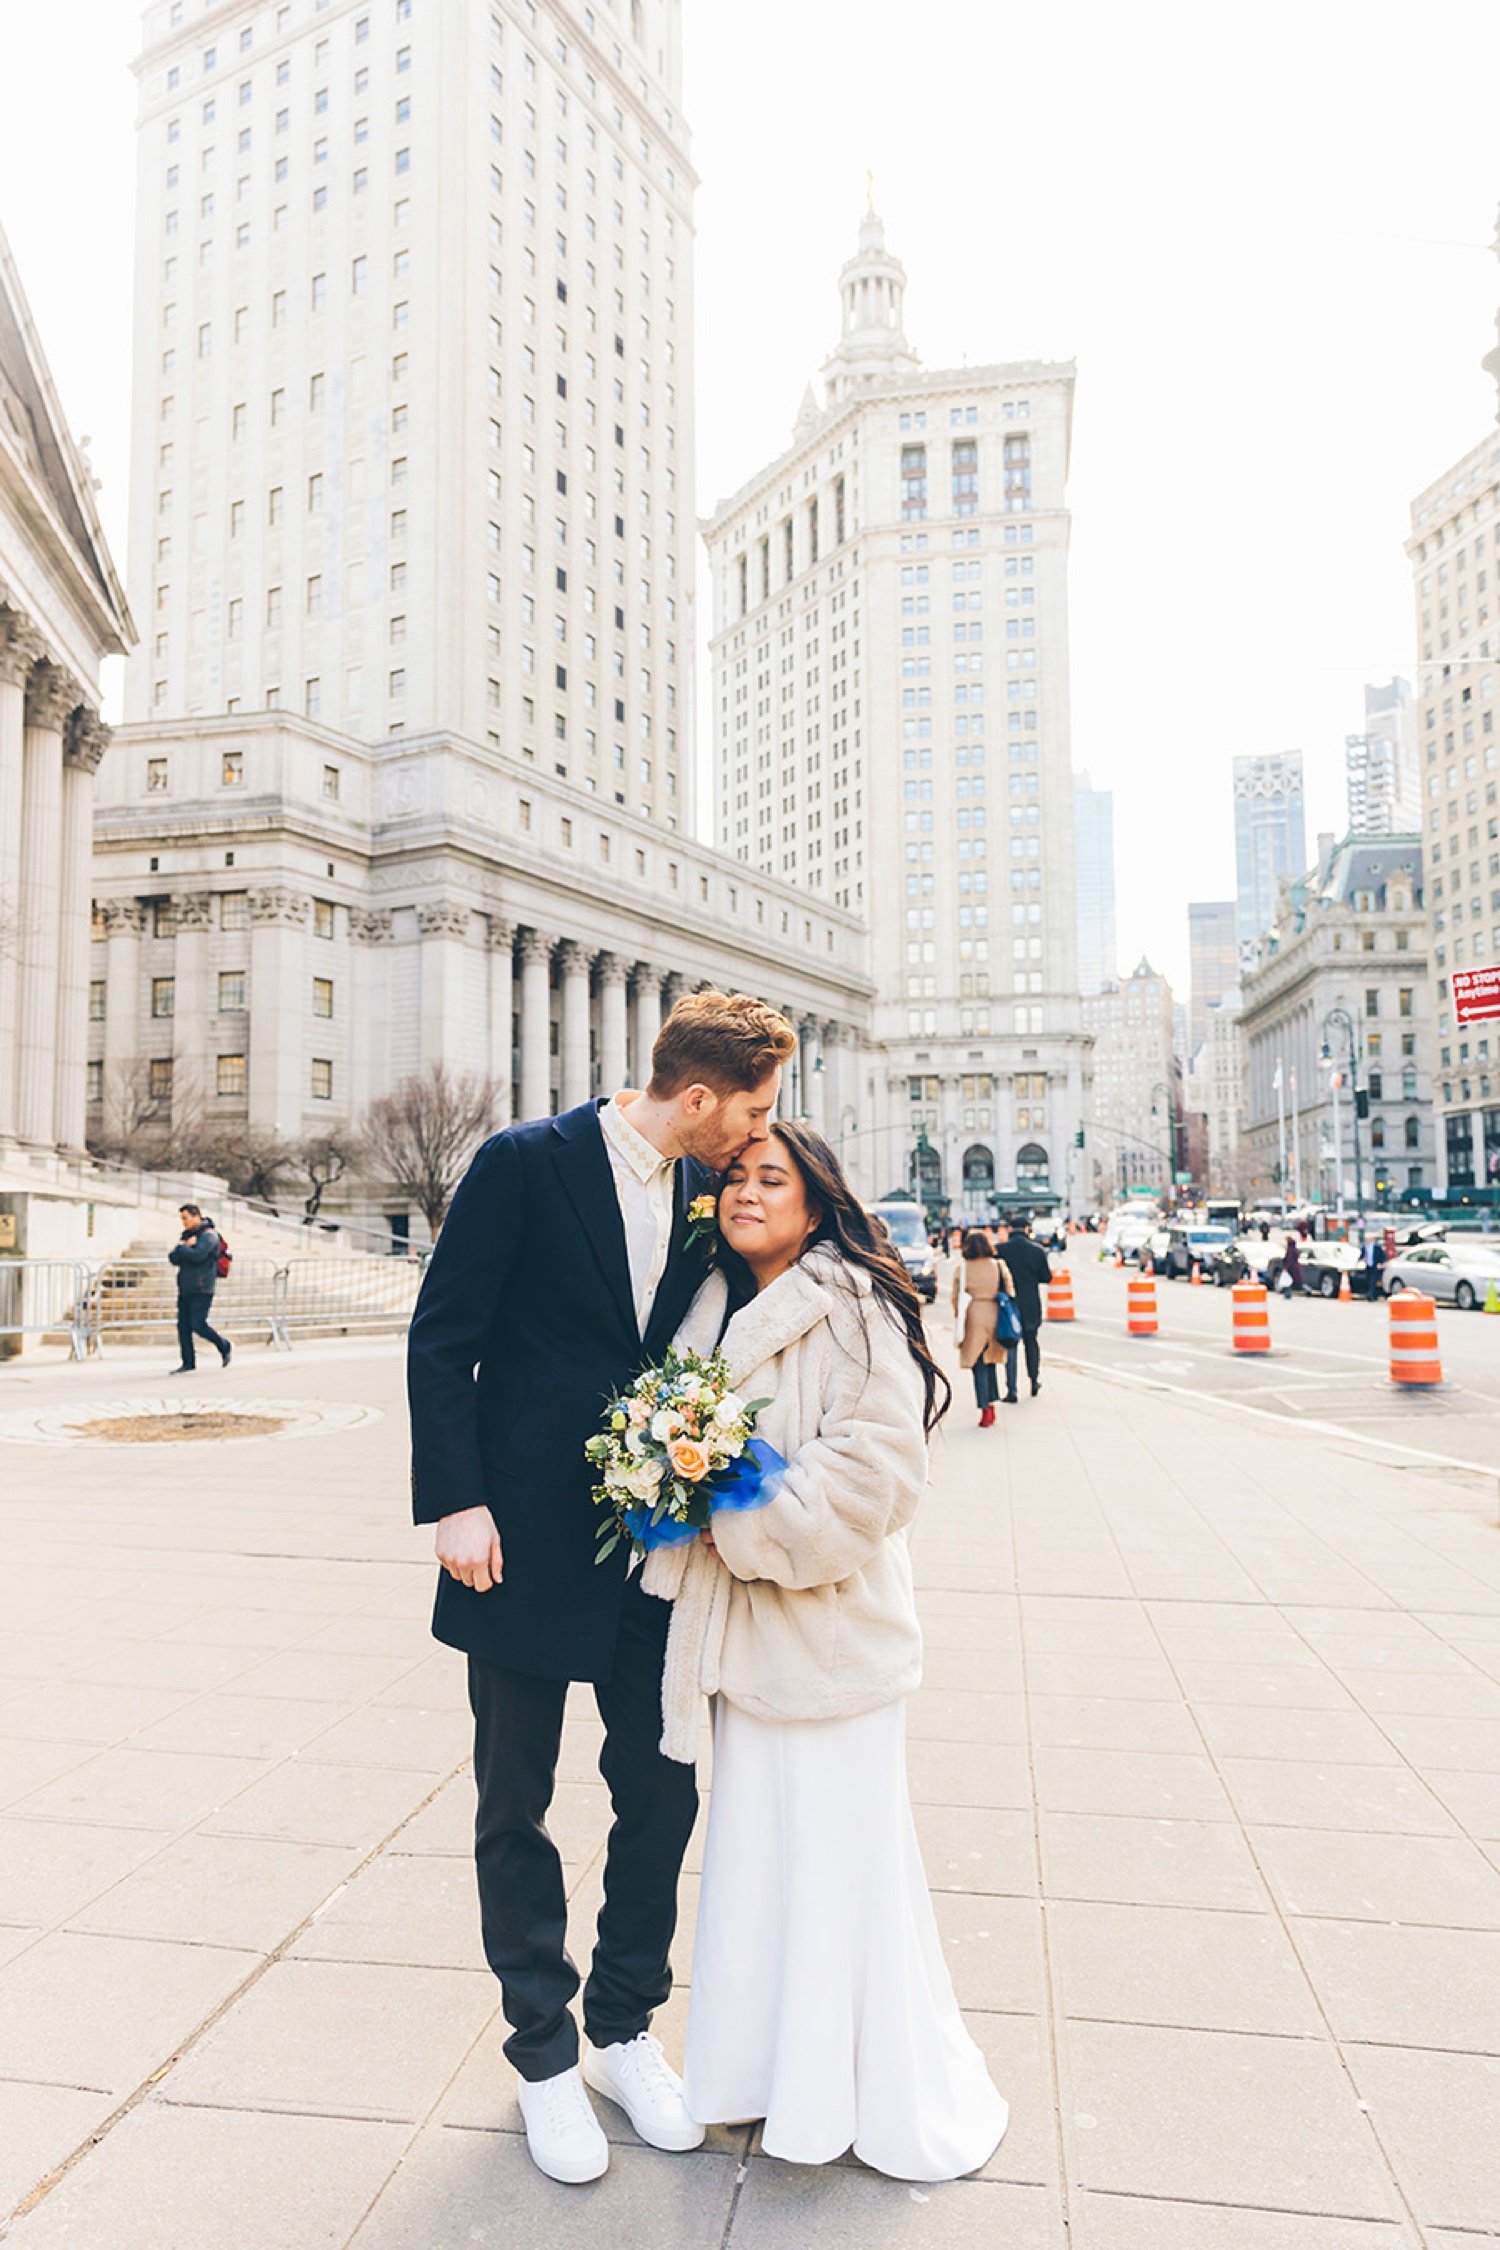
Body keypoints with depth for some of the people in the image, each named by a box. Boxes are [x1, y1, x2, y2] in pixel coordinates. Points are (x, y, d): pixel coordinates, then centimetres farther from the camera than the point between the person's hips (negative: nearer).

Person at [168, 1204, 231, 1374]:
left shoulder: (208, 1235, -9)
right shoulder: (186, 1234, 16)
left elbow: (197, 1255, -23)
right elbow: (174, 1258, 9)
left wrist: (181, 1248, -6)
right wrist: (185, 1247, -10)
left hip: (201, 1290, -8)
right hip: (185, 1289, 8)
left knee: (198, 1325, -10)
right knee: (183, 1326, 3)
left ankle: (224, 1346, 13)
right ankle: (188, 1364, 8)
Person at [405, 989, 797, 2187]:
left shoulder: (707, 1196, 1)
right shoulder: (523, 1164, -14)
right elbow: (442, 1337, -11)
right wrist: (456, 1502, -16)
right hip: (527, 1545, -4)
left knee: (662, 1794, 12)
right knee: (516, 1808, 12)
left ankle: (626, 2029, 35)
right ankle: (545, 2053, 33)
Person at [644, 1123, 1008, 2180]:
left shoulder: (851, 1308, -14)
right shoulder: (717, 1305, 9)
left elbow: (875, 1462, -20)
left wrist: (746, 1530, -17)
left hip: (828, 1625, -6)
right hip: (740, 1622, 7)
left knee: (840, 1847, 5)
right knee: (753, 1845, 17)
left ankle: (891, 2097, 27)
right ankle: (772, 2063, 36)